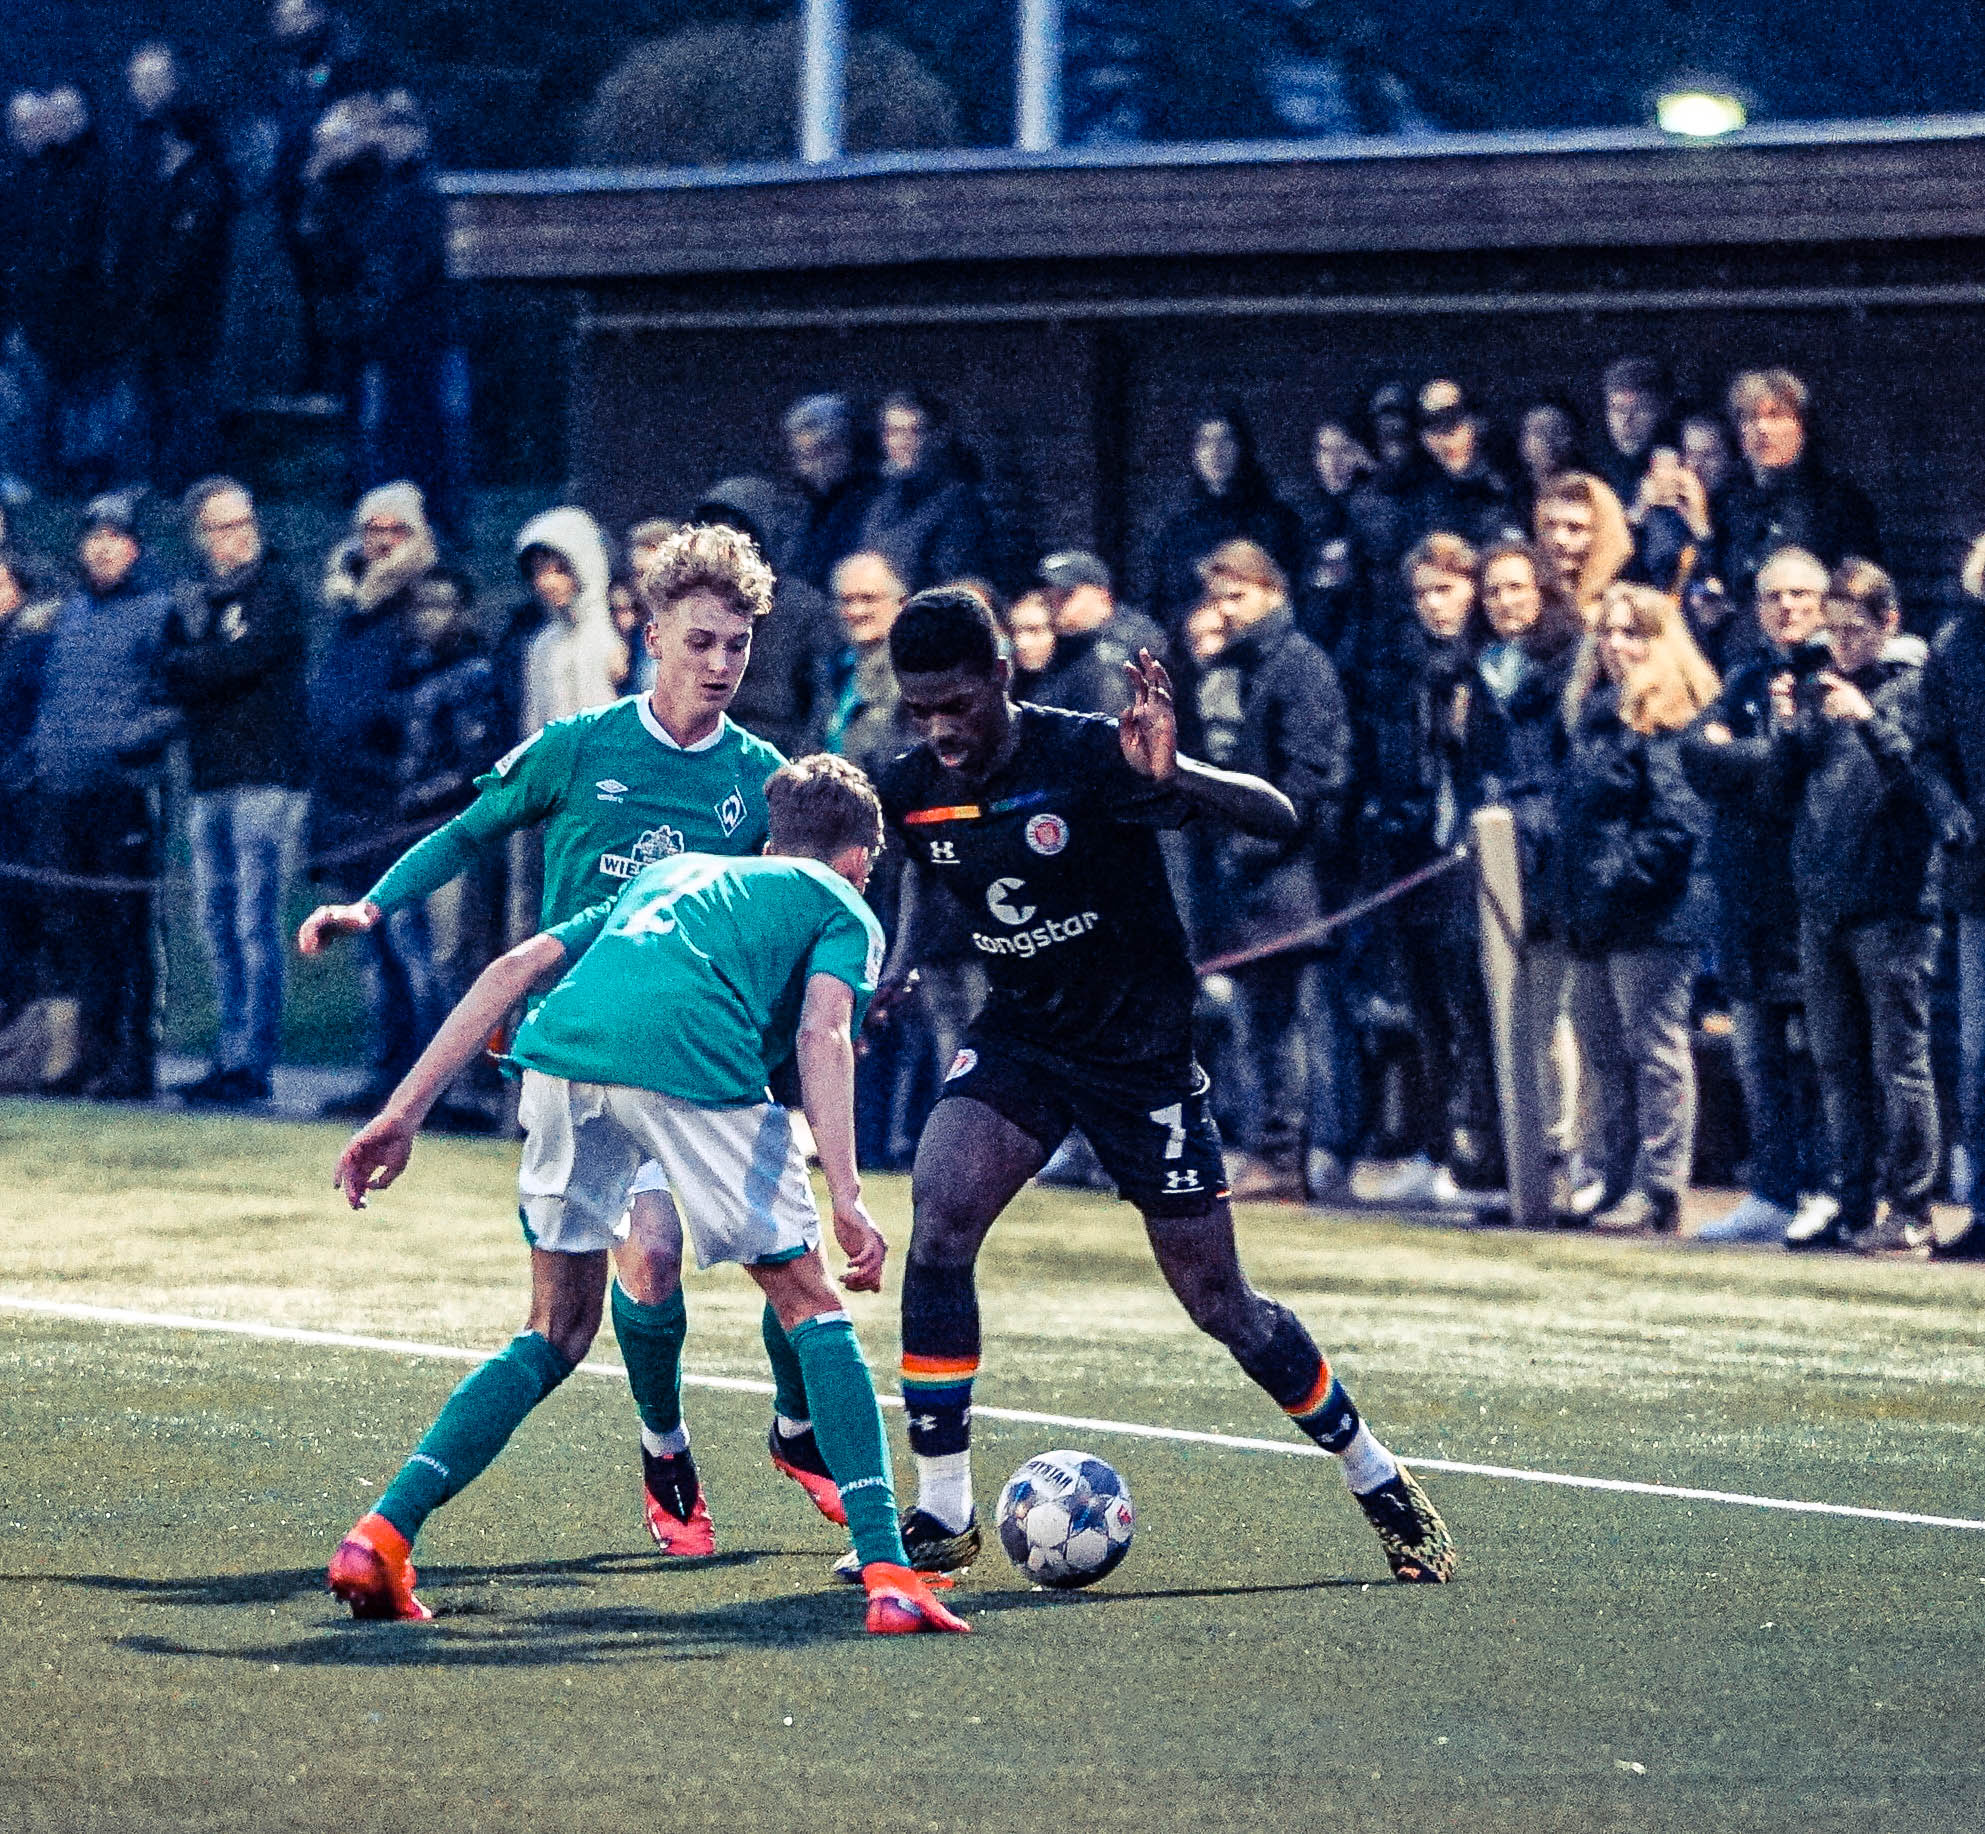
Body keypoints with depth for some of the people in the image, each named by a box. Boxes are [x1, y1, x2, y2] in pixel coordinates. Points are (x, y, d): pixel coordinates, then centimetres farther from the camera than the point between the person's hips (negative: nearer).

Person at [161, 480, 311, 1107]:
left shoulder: (277, 590, -1)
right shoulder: (192, 601, 18)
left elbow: (246, 658, -14)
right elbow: (172, 676, 8)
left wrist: (192, 665, -2)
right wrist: (217, 666, -9)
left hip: (268, 778, -7)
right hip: (209, 783, 7)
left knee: (256, 925, -10)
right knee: (220, 929, 7)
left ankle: (253, 1065, -10)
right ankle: (229, 1060, 10)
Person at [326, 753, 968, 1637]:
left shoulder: (668, 873, 39)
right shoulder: (841, 907, 26)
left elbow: (515, 969, 27)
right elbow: (822, 1033, 4)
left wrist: (402, 1114, 23)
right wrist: (845, 1196, -6)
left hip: (560, 1051, 4)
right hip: (692, 1065, -4)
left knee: (557, 1332, 19)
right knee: (810, 1309, 12)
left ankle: (381, 1535, 4)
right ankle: (886, 1572, 1)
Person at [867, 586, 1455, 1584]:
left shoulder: (1089, 756, -22)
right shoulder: (910, 789, -8)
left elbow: (1278, 819, -27)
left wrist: (1172, 776, -45)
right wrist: (899, 963, -2)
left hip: (1142, 1052, -4)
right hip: (1017, 1041, 4)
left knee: (1219, 1303, 1)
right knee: (937, 1222, -21)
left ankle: (1378, 1482, 24)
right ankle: (943, 1513, -12)